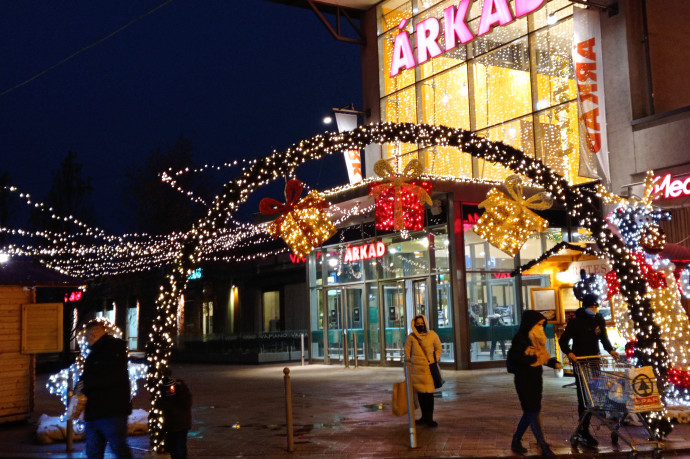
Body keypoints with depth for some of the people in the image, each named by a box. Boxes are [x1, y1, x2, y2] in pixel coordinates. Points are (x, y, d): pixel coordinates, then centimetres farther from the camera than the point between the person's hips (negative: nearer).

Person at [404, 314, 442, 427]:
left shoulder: (432, 335, 2)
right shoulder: (411, 337, 2)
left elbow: (438, 349, 14)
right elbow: (407, 352, 12)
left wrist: (435, 360, 6)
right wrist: (409, 363, 7)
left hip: (429, 368, -1)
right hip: (416, 369, 1)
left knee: (429, 393, -6)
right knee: (420, 393, 7)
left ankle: (429, 418, 0)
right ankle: (424, 416, 19)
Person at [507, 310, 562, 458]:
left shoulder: (537, 338, 12)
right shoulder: (520, 338, -14)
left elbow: (543, 356, 16)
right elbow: (515, 357, -21)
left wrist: (554, 363, -2)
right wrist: (534, 358, -18)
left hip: (536, 378, 9)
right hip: (524, 379, -9)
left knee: (530, 411, 14)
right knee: (532, 412, -6)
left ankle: (516, 441, 26)